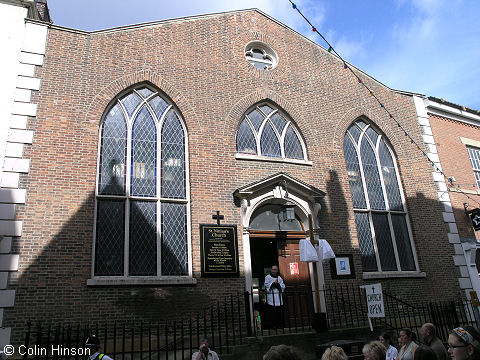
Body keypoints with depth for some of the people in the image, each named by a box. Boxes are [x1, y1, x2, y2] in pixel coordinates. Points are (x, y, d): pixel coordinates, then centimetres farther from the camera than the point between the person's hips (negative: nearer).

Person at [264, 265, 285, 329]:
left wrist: (278, 283, -9)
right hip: (271, 296, -3)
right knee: (272, 311, -7)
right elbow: (267, 286, -6)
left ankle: (279, 324, 8)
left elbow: (283, 287, 7)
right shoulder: (267, 277, 4)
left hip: (279, 296, 3)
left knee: (280, 311, 0)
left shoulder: (279, 278, 14)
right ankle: (272, 324, 0)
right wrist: (273, 283, -10)